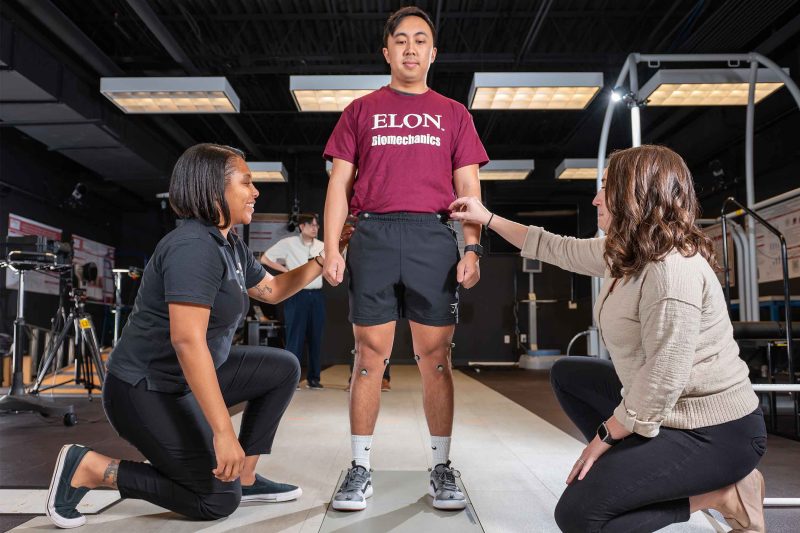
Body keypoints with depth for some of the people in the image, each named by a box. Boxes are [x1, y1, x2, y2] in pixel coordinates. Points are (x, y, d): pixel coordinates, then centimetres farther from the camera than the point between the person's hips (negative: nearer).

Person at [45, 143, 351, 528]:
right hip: (145, 390, -10)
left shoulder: (230, 245, 7)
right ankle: (85, 468, 2)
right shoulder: (193, 246, -24)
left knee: (284, 368, 7)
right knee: (219, 500, -3)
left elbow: (272, 290, 21)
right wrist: (223, 432, -33)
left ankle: (245, 478, 12)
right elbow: (187, 340, -32)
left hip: (188, 379, 10)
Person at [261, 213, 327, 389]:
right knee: (296, 336, -3)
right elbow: (264, 259, 2)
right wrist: (286, 270, -5)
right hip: (297, 294, -4)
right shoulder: (288, 243, -1)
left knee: (316, 337, 6)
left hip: (317, 295, 4)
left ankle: (313, 378, 16)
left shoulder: (322, 246, 10)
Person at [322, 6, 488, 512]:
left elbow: (469, 190, 10)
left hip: (433, 238, 0)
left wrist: (472, 248, -3)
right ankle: (360, 470, 11)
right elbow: (339, 184, 10)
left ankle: (443, 468, 14)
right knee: (370, 355, 1)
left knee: (435, 357, 2)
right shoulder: (361, 111, 15)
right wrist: (331, 246, -2)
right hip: (373, 236, 0)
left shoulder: (454, 114, 16)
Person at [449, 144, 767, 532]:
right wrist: (487, 219, 20)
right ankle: (625, 466, 9)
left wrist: (602, 439, -16)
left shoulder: (673, 271, -28)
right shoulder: (622, 252, 2)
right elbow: (557, 248, 15)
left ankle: (720, 494, -1)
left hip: (716, 430, -9)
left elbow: (663, 381, -28)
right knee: (567, 375, 19)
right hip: (668, 409, 9)